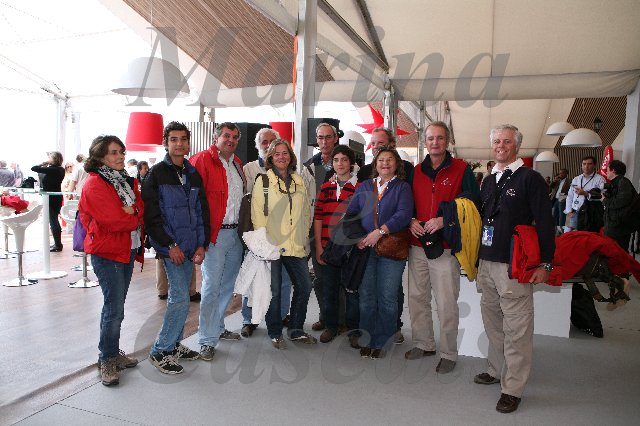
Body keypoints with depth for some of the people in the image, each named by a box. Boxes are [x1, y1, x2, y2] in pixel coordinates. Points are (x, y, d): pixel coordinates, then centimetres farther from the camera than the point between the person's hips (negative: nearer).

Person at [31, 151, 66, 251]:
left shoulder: (51, 169, -19)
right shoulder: (61, 170, 5)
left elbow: (33, 168, -20)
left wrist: (43, 164, -4)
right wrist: (47, 166, 5)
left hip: (50, 198, -8)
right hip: (57, 197, 8)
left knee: (53, 221, -2)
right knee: (54, 220, 17)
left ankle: (58, 245, 2)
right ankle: (57, 243, 24)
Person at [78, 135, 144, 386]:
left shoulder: (127, 181, 13)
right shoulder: (95, 184, -12)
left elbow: (141, 207, 4)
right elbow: (115, 221, -20)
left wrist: (130, 211, -15)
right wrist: (135, 217, -3)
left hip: (128, 249, 8)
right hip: (107, 252, -7)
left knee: (116, 306, 16)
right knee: (114, 307, -6)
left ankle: (113, 352, 28)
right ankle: (108, 360, 10)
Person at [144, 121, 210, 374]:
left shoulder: (193, 175, 12)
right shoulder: (156, 174, -4)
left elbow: (202, 212, 11)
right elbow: (151, 216, -9)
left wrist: (202, 245, 3)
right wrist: (170, 245, -13)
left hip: (190, 247, 6)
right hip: (170, 247, -6)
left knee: (178, 297, 13)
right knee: (181, 299, -9)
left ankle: (174, 345, 27)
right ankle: (159, 352, 5)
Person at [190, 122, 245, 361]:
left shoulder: (237, 163, 14)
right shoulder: (202, 160, -9)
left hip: (235, 233, 8)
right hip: (215, 233, -7)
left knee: (228, 285, 16)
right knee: (211, 286, -4)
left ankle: (218, 327, 32)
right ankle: (207, 340, 8)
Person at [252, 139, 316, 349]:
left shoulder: (299, 182, 12)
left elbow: (306, 213, 17)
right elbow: (257, 214, -4)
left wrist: (304, 238, 9)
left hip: (296, 245, 5)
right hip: (272, 245, -5)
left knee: (304, 286, 8)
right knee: (274, 290, 2)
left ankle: (296, 330, 26)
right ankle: (275, 333, 20)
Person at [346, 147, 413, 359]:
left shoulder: (402, 187, 7)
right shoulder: (364, 186, 16)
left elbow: (404, 214, -9)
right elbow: (350, 212, 9)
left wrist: (380, 231, -19)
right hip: (364, 248, 3)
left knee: (387, 297, 1)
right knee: (366, 296, 6)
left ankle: (382, 342, 15)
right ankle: (367, 340, 18)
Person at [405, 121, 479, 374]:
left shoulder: (462, 170, -1)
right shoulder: (416, 171, 12)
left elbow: (473, 203, -6)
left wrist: (444, 220, -16)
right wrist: (411, 221, -1)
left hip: (446, 246, -5)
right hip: (417, 246, 5)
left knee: (446, 304, 1)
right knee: (417, 298, 12)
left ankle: (449, 353, 16)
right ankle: (423, 344, 29)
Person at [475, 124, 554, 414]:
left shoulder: (530, 178, -4)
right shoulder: (489, 181, 15)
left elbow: (544, 223, -8)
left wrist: (545, 263, -13)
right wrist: (476, 257, 17)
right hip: (486, 262, 7)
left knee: (516, 328, -1)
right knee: (492, 320, 16)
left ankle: (513, 388, 9)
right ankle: (497, 371, 31)